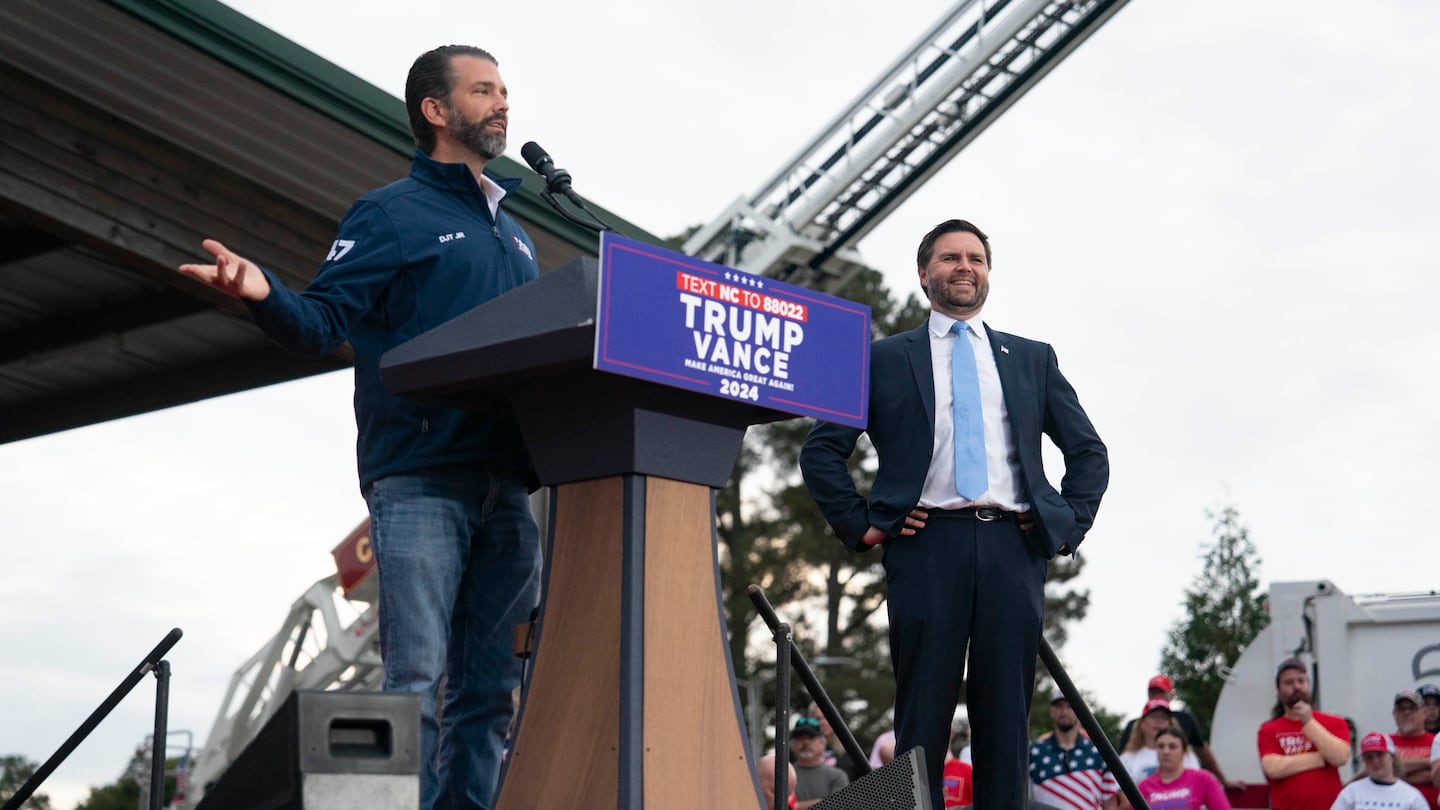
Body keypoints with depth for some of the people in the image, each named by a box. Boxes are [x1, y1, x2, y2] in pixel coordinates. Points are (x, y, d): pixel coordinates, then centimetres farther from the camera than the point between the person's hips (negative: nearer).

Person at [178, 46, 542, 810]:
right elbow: (322, 321, -4)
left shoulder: (513, 236, 26)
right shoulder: (389, 215, 7)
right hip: (419, 481, -6)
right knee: (416, 677, -11)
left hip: (505, 486, 6)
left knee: (489, 689, 3)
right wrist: (266, 295, -24)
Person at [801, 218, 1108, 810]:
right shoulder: (885, 359, 13)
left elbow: (1088, 451, 23)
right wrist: (860, 526, 1)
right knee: (922, 717, -3)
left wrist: (1067, 528, 10)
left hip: (1012, 550, 2)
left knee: (1007, 718, 1)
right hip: (928, 547, -2)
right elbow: (821, 450, 11)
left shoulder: (1032, 359, 20)